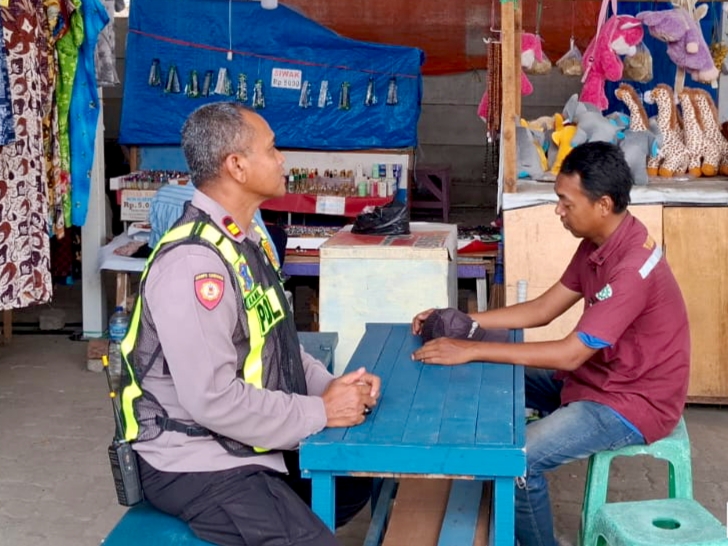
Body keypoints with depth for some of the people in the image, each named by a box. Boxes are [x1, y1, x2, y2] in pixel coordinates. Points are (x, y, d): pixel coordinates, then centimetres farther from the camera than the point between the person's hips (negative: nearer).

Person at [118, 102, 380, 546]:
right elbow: (214, 400, -28)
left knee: (355, 482, 19)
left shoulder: (249, 240, 6)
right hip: (196, 465, -10)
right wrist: (320, 412, -18)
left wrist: (332, 387, -3)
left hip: (249, 444, 10)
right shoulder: (193, 262, -25)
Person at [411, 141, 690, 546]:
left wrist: (471, 350, -28)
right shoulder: (600, 243, 1)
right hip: (599, 376, 10)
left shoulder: (633, 267, -30)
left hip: (634, 402, -10)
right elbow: (543, 309, 6)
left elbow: (570, 354, -30)